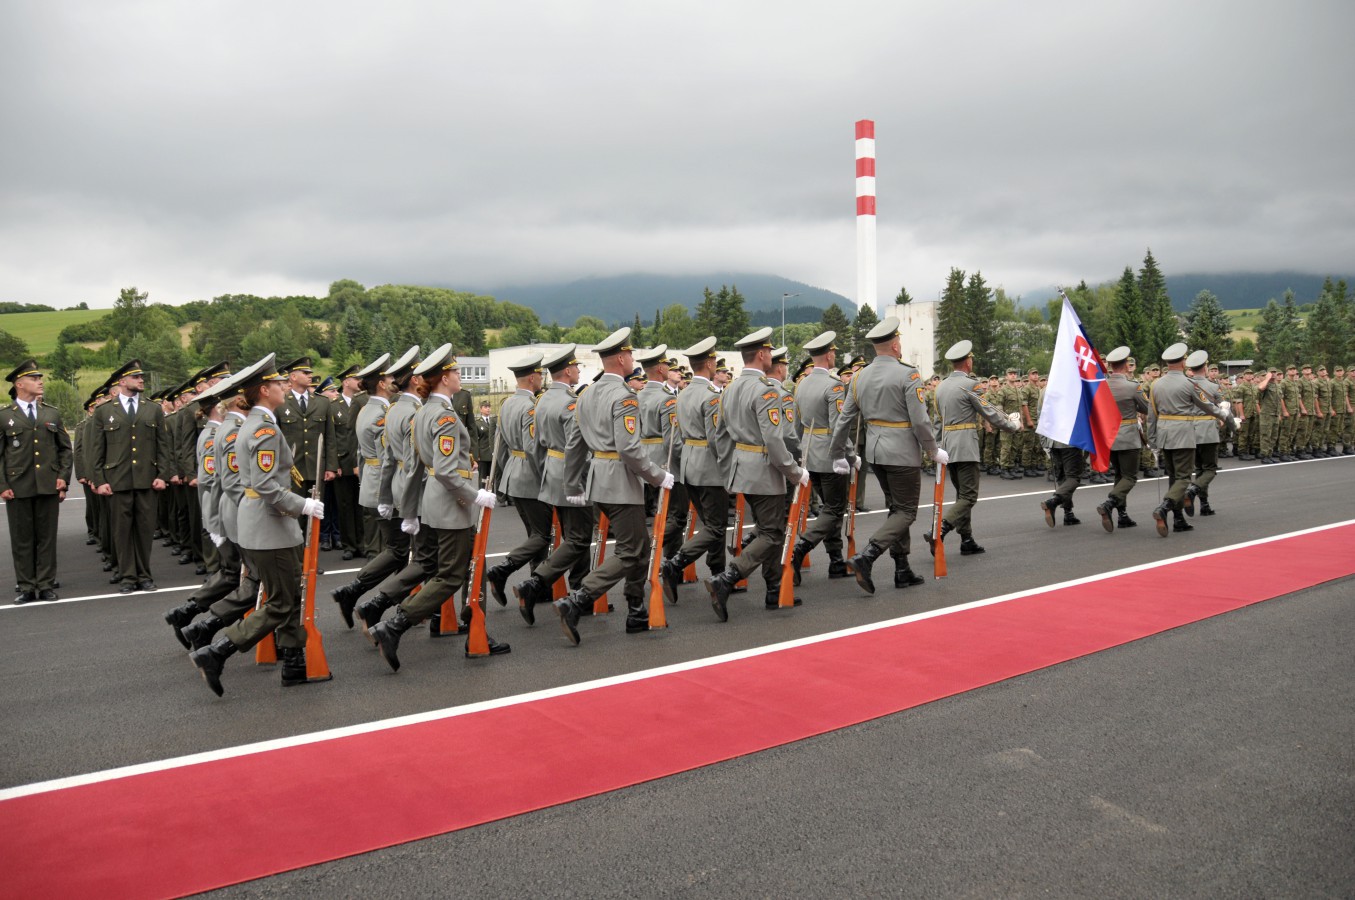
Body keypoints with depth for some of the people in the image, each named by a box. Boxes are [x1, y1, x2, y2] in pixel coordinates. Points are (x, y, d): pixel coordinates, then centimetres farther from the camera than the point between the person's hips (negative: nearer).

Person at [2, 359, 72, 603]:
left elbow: (66, 449, 13)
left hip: (49, 485, 2)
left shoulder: (52, 414, 11)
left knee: (47, 537, 5)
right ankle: (26, 587, 12)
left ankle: (46, 585, 12)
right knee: (22, 538, 4)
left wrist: (63, 476, 1)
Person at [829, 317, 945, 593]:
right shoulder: (908, 374, -13)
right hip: (903, 452, -7)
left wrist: (838, 455, 15)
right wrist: (934, 451, -2)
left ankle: (903, 571, 21)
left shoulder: (860, 376, 6)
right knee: (906, 511, 2)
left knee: (896, 508, 17)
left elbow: (844, 418, 7)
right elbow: (920, 420, -16)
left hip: (875, 451, 7)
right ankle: (867, 556, -15)